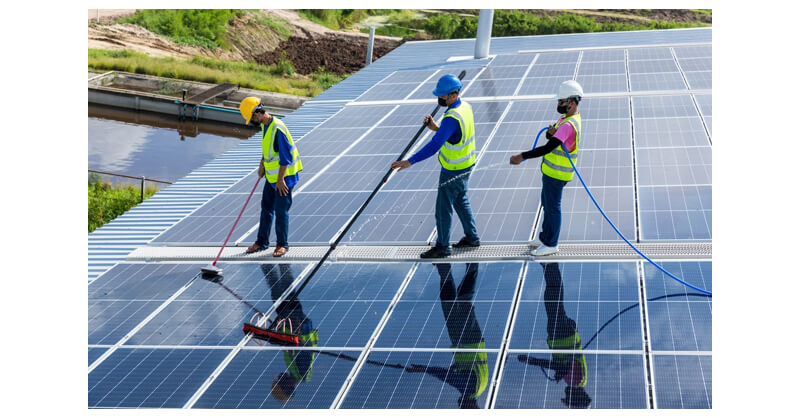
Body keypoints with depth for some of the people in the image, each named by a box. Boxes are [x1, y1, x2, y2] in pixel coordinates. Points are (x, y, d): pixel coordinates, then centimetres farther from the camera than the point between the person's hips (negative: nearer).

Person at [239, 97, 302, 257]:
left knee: (281, 211, -2)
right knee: (266, 208, 14)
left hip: (284, 176, -9)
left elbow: (285, 157, -24)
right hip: (271, 175, 9)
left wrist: (281, 180, -22)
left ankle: (282, 244, 11)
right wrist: (262, 164, 17)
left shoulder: (278, 129, -25)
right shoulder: (264, 125, 4)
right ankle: (261, 242, 24)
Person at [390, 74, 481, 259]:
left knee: (443, 207, 3)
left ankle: (442, 247, 15)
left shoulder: (452, 118, -31)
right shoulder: (465, 106, -1)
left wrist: (410, 161, -37)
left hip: (454, 170, -10)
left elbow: (435, 145, -36)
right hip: (466, 165, 10)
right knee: (461, 201, 25)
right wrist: (436, 128, -3)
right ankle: (471, 237, 37)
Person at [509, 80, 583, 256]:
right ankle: (545, 237, 36)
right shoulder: (568, 117, 7)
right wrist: (551, 132, -15)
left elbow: (547, 148, -32)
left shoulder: (569, 125, -26)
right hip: (551, 170, 10)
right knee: (547, 203, 21)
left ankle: (551, 244, 13)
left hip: (557, 174, -10)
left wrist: (522, 156, -33)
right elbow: (551, 138, 10)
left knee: (552, 207, 1)